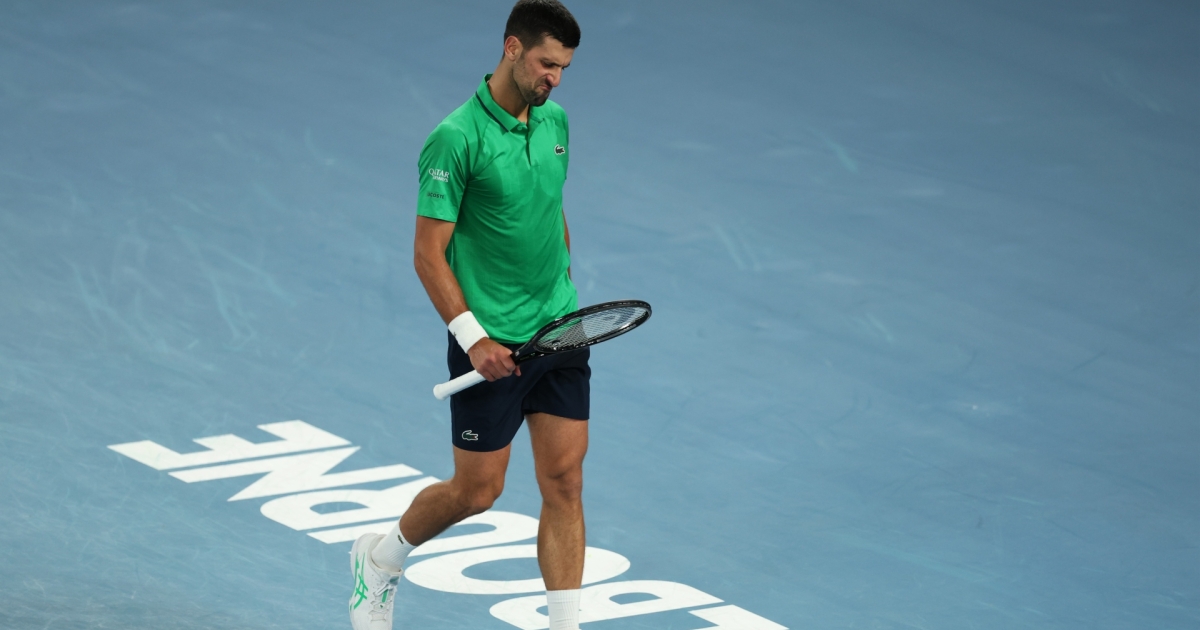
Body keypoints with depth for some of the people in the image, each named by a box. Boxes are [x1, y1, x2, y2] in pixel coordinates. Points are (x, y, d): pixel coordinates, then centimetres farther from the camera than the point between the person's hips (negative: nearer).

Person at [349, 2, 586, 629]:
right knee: (477, 490, 5)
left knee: (564, 483, 2)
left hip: (560, 334, 6)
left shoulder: (555, 120, 6)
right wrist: (472, 337, -20)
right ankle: (380, 559, 32)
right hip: (491, 344, -6)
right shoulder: (457, 138, -17)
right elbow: (428, 253, -16)